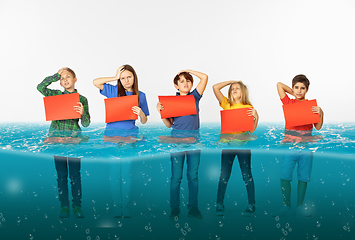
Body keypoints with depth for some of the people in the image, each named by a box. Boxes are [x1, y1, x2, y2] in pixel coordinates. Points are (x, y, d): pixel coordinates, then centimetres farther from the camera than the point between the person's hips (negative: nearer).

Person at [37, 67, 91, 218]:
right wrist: (56, 75, 0)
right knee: (61, 174, 3)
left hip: (74, 137, -1)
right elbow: (40, 87, -8)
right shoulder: (56, 95, 10)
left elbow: (86, 124, 2)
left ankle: (77, 206, 7)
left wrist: (82, 113, -20)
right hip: (56, 135, 1)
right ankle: (64, 207, 11)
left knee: (75, 174, -2)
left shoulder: (82, 99, 7)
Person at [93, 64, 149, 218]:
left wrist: (141, 113, -14)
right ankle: (116, 206, 10)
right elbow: (95, 82, -2)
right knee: (114, 172, 1)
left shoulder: (140, 95, 8)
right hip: (112, 133, 0)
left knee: (126, 172, 0)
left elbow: (144, 121, 9)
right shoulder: (113, 91, 8)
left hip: (130, 135, 0)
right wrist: (115, 77, 1)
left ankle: (125, 206, 9)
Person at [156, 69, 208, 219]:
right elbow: (169, 124, 6)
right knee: (176, 175, -1)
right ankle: (174, 209, 8)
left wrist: (188, 70, 11)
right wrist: (161, 111, -8)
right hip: (177, 137, -1)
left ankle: (193, 208, 12)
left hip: (194, 137, 1)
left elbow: (204, 77, 4)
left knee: (193, 175, 4)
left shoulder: (195, 96, 11)